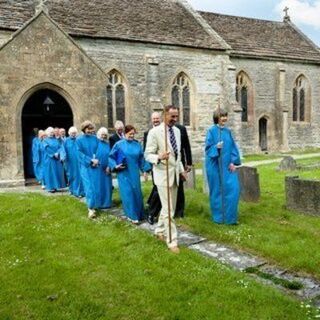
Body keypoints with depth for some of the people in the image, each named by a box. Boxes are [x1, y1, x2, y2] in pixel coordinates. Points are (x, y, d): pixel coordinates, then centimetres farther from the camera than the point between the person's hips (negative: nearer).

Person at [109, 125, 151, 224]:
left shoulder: (137, 144, 3)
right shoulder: (119, 144, -6)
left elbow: (141, 159, 10)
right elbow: (111, 157, 1)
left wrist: (145, 170, 9)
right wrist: (115, 166, -12)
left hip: (134, 173, 3)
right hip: (124, 173, -3)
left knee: (136, 192, 8)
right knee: (128, 193, -3)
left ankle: (138, 213, 22)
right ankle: (132, 215, 6)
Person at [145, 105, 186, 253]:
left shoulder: (177, 131, 9)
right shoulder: (154, 132, -13)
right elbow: (147, 155, -13)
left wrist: (181, 169, 17)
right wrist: (159, 157, -32)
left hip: (175, 173, 7)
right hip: (163, 174, -7)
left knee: (168, 207, 17)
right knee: (168, 209, -5)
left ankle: (159, 230, 37)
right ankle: (172, 241, 3)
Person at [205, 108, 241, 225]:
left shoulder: (228, 131, 9)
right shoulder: (211, 131, -5)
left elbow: (233, 147, 8)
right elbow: (208, 148, -6)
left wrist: (233, 162, -3)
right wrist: (216, 147, -25)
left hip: (227, 165, 5)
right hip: (215, 166, -4)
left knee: (233, 189, -1)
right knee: (217, 190, 3)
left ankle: (230, 216, 12)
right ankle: (218, 217, 17)